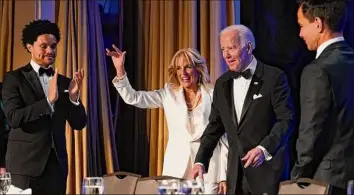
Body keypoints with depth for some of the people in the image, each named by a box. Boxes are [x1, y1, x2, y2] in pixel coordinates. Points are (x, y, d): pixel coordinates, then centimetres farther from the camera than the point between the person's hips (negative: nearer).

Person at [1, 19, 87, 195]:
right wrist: (49, 100, -23)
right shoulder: (14, 78, -2)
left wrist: (74, 97, -10)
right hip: (26, 163, -4)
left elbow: (79, 124, 8)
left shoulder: (63, 82, 11)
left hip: (56, 163, 4)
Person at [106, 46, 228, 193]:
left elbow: (225, 138, 0)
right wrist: (120, 70, -11)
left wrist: (224, 176, -4)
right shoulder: (169, 94, 7)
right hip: (176, 168, 2)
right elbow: (133, 98, 3)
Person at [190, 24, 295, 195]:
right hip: (236, 172, 5)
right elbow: (215, 126, 13)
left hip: (267, 169, -5)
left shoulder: (274, 77, -7)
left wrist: (264, 148, -26)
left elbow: (286, 119, -12)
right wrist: (200, 161, 2)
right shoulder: (222, 83, 11)